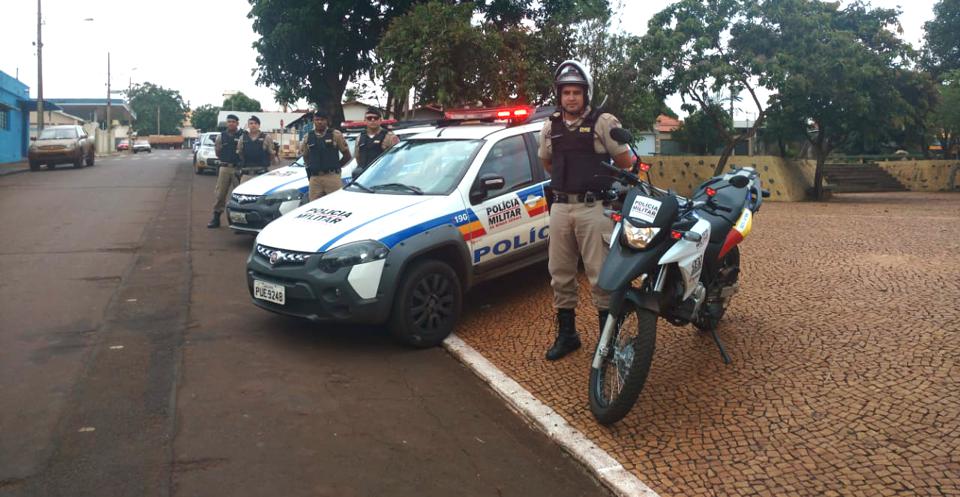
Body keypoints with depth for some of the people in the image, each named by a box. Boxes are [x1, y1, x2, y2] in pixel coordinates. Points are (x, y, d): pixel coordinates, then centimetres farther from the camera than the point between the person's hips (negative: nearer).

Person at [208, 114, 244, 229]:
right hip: (224, 167, 3)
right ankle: (216, 218, 10)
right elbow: (218, 152, 20)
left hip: (238, 168, -3)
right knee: (220, 193, 3)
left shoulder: (242, 136, -1)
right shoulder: (221, 136, 10)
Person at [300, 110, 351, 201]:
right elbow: (305, 157, 24)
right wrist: (312, 168, 13)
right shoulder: (307, 138, 12)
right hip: (314, 178, 3)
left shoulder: (336, 135, 3)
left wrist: (335, 167, 7)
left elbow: (347, 155, 6)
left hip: (332, 177, -3)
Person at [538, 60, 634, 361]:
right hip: (560, 207, 5)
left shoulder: (603, 122, -4)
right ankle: (567, 334, 21)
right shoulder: (550, 127, 11)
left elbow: (625, 163, 2)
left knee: (600, 275, -4)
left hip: (593, 207, -5)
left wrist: (600, 182, 10)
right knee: (560, 274, 9)